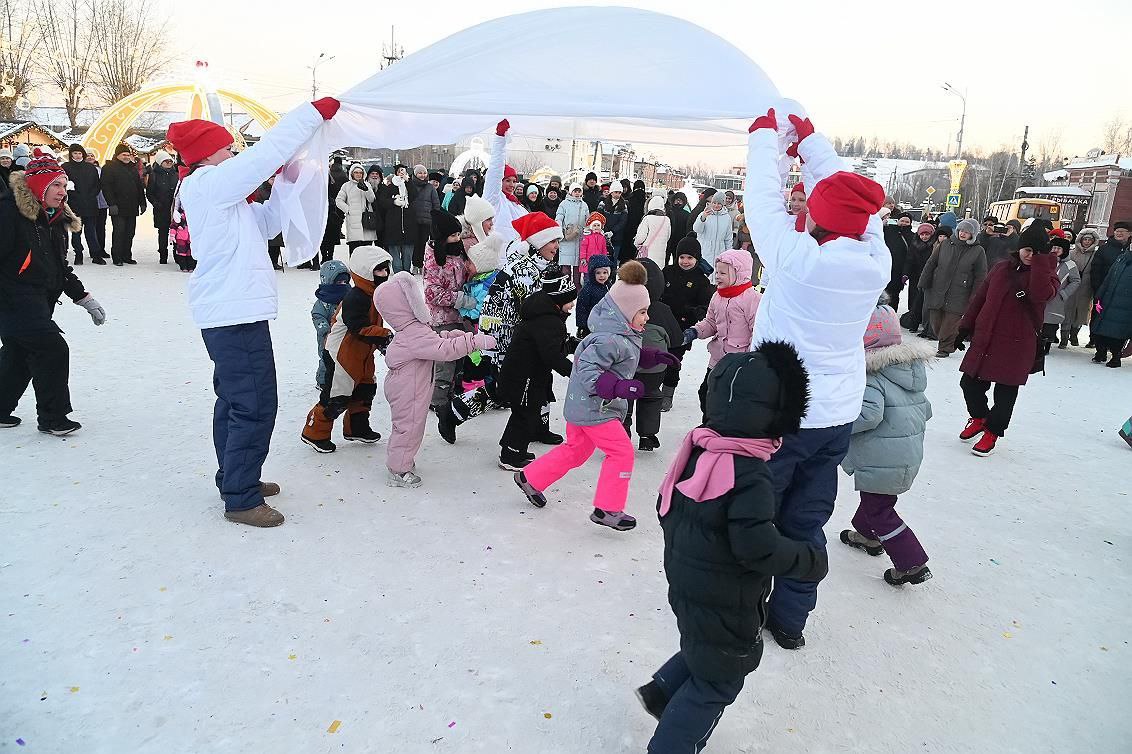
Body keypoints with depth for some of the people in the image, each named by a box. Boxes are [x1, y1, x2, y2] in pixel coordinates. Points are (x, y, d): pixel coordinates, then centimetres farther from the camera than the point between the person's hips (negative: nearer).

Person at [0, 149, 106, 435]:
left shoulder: (56, 218, 12)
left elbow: (60, 268, 19)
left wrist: (83, 297, 15)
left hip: (40, 299, 9)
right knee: (52, 348, -11)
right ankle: (52, 417, 0)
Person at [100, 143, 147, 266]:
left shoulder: (133, 168, 16)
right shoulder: (109, 168, -2)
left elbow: (140, 186, 20)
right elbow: (106, 187, -9)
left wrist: (142, 203, 14)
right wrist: (111, 204, -17)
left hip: (132, 208, 6)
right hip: (118, 208, -6)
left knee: (130, 233, 8)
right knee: (119, 232, -6)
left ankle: (127, 256, 16)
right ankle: (117, 258, 0)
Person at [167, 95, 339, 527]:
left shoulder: (218, 192, 19)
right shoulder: (210, 182, -11)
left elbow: (267, 223, 22)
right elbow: (268, 151, -17)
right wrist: (317, 111, -11)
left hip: (229, 311, 11)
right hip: (236, 312, -11)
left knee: (235, 400, 18)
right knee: (255, 405, -9)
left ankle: (235, 479, 31)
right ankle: (241, 499, -3)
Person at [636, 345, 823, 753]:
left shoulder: (696, 449, -4)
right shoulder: (751, 476, -28)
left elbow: (667, 507, 6)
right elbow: (758, 547, -31)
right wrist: (811, 559, -15)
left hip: (685, 583, 8)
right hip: (724, 602, -7)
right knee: (717, 682, 12)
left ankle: (662, 690, 37)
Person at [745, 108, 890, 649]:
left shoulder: (799, 256, -20)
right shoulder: (875, 263, -7)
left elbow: (764, 199, -8)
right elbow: (852, 201, 7)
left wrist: (764, 136, 9)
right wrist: (810, 139, 18)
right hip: (837, 417, 5)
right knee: (805, 524, 16)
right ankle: (789, 620, 29)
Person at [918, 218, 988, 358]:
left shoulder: (978, 251, -1)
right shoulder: (946, 244, 6)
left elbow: (980, 277, 0)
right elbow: (931, 264, 10)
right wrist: (924, 283, 3)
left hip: (958, 296, -3)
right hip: (937, 290, 3)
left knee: (950, 323, -3)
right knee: (936, 323, 6)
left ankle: (945, 348, 14)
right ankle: (949, 344, 26)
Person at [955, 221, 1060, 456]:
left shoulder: (1046, 274, -2)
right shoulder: (1002, 269, 8)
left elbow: (1040, 294, -26)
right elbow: (980, 298, 14)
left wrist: (1040, 259, -21)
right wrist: (965, 327, 13)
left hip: (1017, 346, -4)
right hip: (984, 339, 4)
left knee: (1005, 392, 3)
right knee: (970, 383, 8)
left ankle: (992, 432, 19)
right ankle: (979, 418, 33)